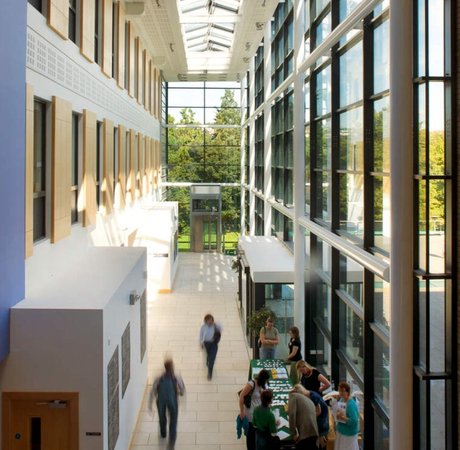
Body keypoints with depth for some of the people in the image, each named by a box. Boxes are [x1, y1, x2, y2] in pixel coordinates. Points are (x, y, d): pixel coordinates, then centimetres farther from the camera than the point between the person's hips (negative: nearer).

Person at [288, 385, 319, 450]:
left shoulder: (293, 395, 7)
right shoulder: (308, 400, 28)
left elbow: (292, 414, -7)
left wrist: (293, 433, -5)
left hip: (305, 434, -7)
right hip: (314, 433, 7)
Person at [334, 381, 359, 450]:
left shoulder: (351, 404, -26)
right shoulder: (341, 400, -1)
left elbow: (354, 421, -31)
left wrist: (343, 417, -28)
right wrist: (338, 414, -3)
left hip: (348, 434, -9)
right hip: (340, 431, 9)